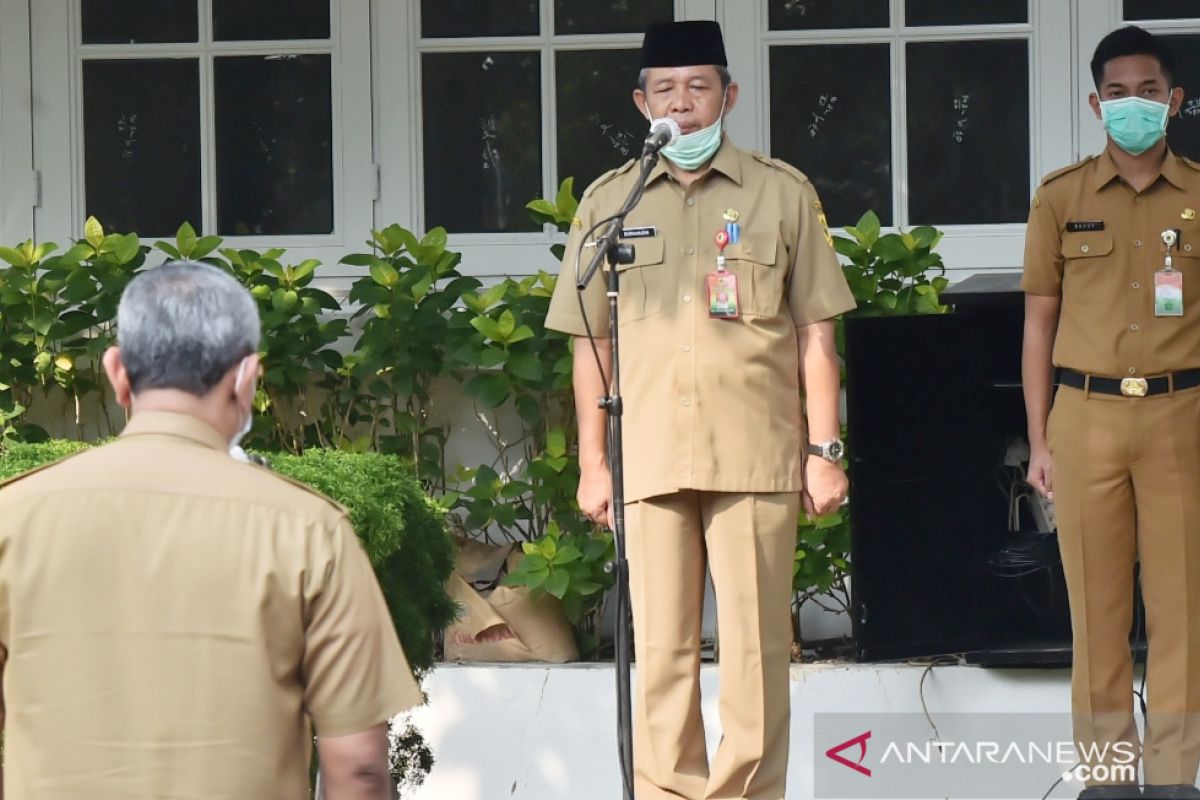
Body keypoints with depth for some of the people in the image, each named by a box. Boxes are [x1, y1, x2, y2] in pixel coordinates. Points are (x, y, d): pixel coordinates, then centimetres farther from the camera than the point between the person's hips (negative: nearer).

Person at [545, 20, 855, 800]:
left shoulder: (782, 194, 7)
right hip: (648, 458, 2)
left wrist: (826, 449, 2)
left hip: (755, 455, -1)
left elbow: (815, 335, 7)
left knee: (754, 641, -1)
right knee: (660, 644, 3)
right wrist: (592, 462, 8)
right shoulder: (609, 201, 11)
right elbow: (591, 345, 12)